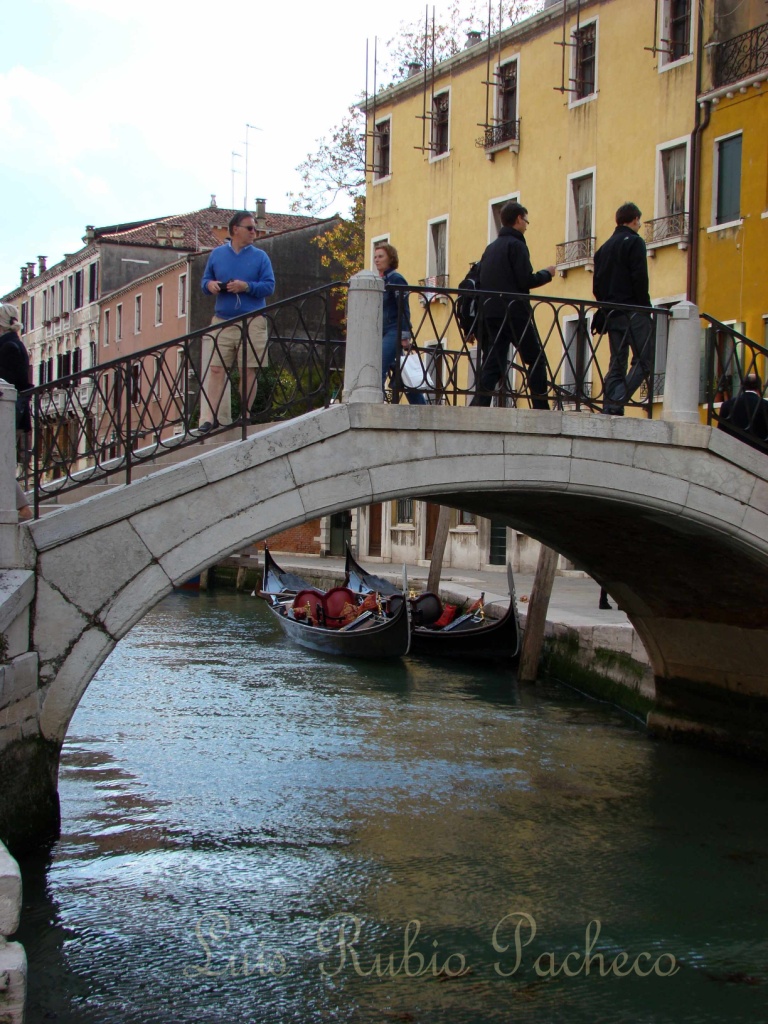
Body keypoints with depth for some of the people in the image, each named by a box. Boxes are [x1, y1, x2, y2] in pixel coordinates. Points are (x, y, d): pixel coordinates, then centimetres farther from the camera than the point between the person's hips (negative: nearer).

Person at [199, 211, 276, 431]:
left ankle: (245, 415, 8)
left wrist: (247, 287, -16)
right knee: (216, 369, -5)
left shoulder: (260, 256, 6)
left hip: (252, 322, -1)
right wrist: (210, 285, -6)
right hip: (222, 321, 1)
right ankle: (212, 416, -6)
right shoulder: (217, 254, 12)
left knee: (249, 370, 0)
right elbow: (205, 280, 17)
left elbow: (269, 286, -1)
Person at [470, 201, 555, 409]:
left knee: (492, 365, 3)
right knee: (536, 360, 4)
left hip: (490, 314, 7)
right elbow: (526, 280, -14)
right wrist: (547, 273, 3)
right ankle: (541, 409, 0)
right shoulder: (516, 244, -5)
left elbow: (479, 283, 17)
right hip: (515, 313, -7)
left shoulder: (491, 247, 18)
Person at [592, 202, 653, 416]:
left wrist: (605, 307, 18)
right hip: (633, 312, -7)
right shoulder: (634, 242, -3)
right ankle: (616, 403, -23)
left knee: (617, 363, 9)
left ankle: (608, 407, -1)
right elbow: (640, 279, -13)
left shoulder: (604, 247, 19)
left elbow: (597, 285, 17)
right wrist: (646, 308, -9)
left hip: (612, 314, 7)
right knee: (643, 360, -8)